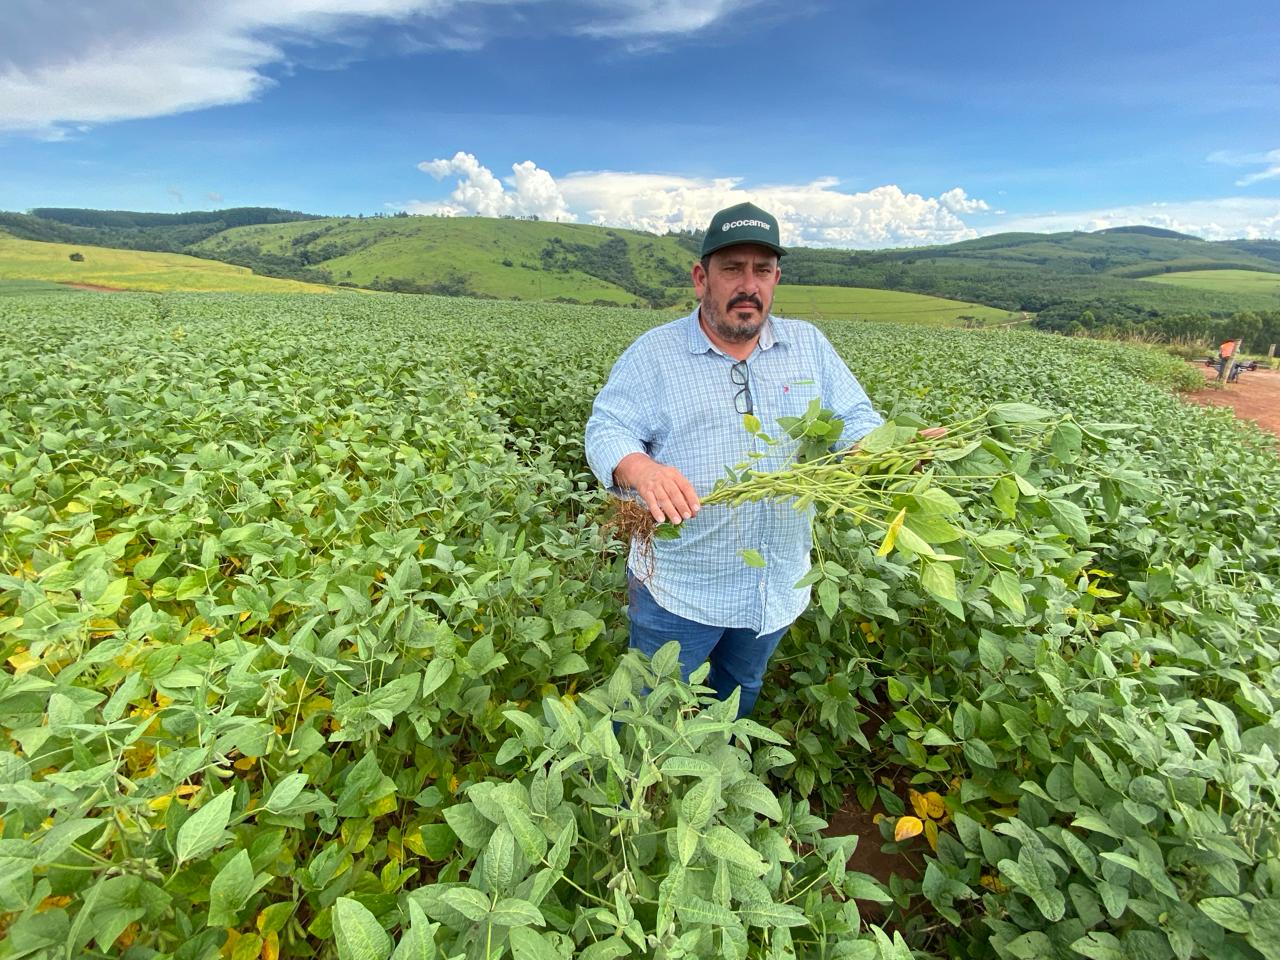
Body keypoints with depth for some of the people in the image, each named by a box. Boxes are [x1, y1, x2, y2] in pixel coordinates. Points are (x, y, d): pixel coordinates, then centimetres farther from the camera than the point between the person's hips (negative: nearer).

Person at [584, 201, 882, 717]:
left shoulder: (810, 345, 4)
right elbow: (607, 431, -13)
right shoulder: (653, 352, -6)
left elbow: (855, 421, 4)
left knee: (740, 696, 28)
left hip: (779, 586, 4)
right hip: (679, 585, -3)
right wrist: (641, 470, -36)